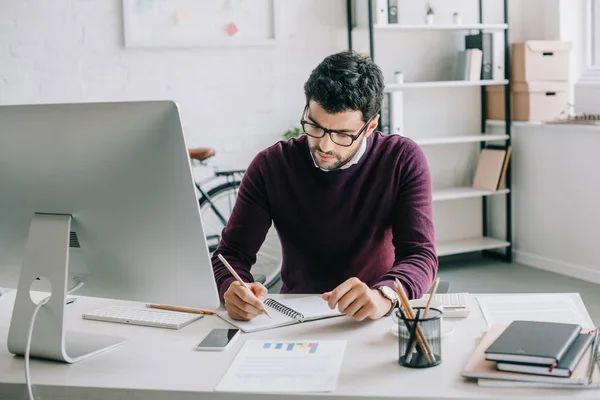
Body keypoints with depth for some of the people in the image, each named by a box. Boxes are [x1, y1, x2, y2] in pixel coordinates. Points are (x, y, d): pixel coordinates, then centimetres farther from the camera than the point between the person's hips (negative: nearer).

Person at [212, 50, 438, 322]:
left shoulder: (403, 161, -9)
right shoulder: (270, 166, -6)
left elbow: (421, 256, -17)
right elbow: (231, 254, -6)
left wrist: (383, 295, -39)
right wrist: (234, 290, -30)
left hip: (373, 321, -1)